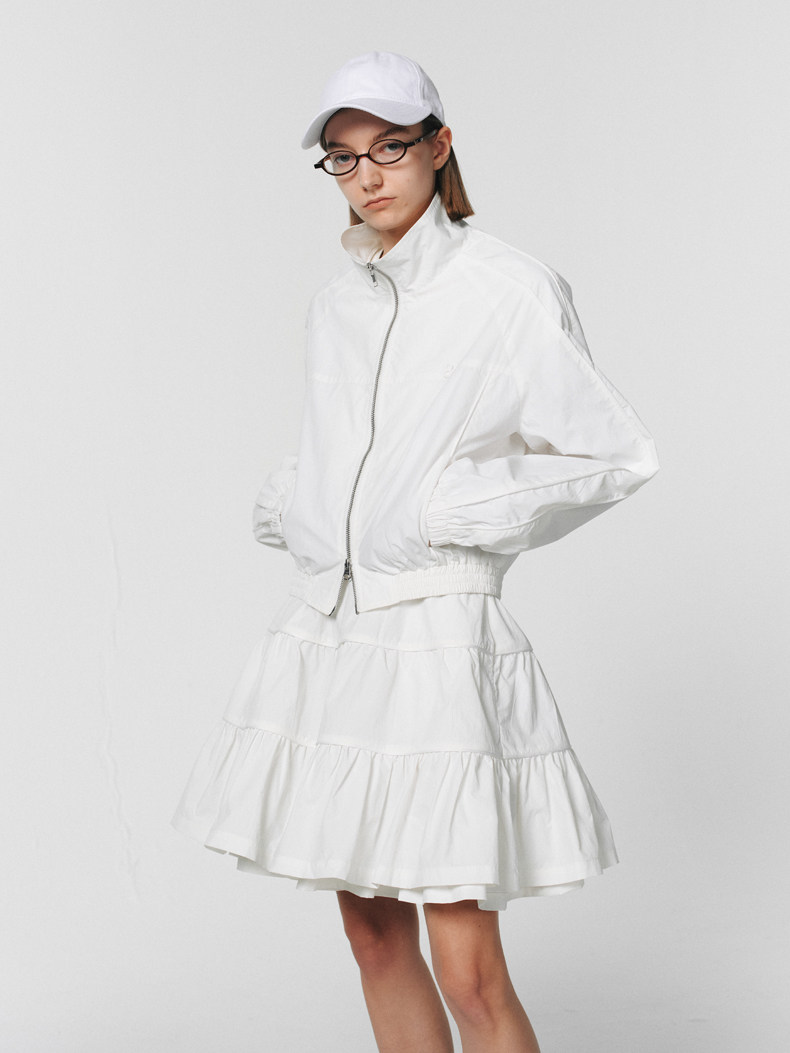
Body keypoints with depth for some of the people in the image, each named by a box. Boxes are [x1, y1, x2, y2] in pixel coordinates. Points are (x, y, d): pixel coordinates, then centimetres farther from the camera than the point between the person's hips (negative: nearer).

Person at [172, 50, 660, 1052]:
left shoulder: (513, 291, -7)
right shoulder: (337, 302, 12)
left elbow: (618, 457, -4)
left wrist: (457, 511, -10)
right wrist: (288, 500, 6)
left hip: (439, 638, -6)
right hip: (324, 632, 7)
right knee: (373, 933, 14)